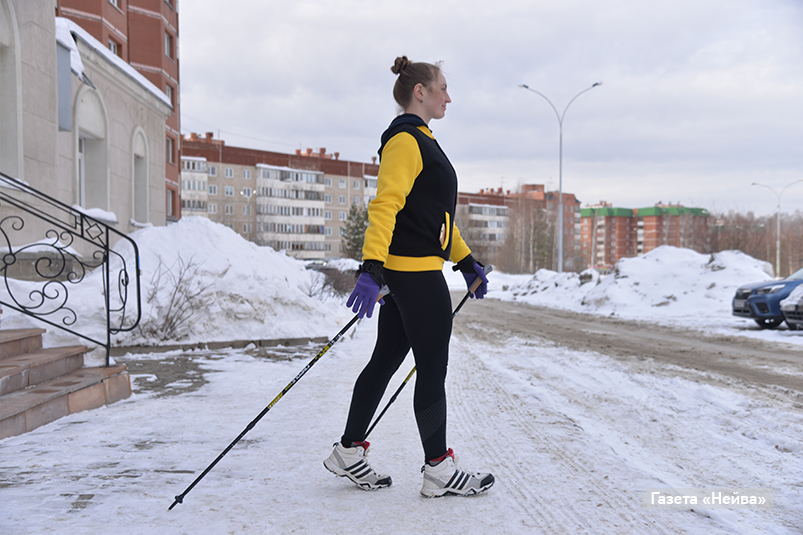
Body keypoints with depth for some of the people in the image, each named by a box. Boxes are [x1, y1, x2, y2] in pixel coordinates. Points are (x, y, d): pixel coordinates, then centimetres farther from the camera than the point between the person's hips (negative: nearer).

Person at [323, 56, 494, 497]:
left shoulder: (420, 141, 21)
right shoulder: (405, 140, -12)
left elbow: (436, 214, 25)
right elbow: (384, 206, -23)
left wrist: (466, 262, 25)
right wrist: (371, 268, -32)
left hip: (402, 272, 10)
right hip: (416, 271, -10)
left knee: (386, 360, 13)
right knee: (433, 369, -3)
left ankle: (348, 454, 22)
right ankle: (439, 471, 8)